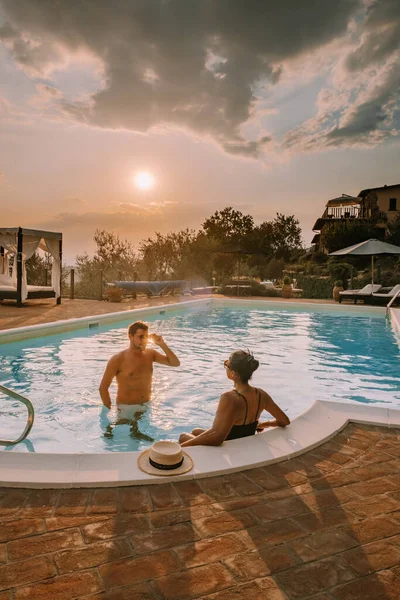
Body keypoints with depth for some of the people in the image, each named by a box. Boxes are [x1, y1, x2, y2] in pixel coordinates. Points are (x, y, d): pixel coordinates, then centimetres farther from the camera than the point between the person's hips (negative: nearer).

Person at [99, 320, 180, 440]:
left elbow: (176, 363, -4)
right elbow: (103, 388, -10)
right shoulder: (118, 360, -14)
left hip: (147, 407, 5)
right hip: (126, 408, -5)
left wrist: (162, 345, -15)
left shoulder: (150, 354, 0)